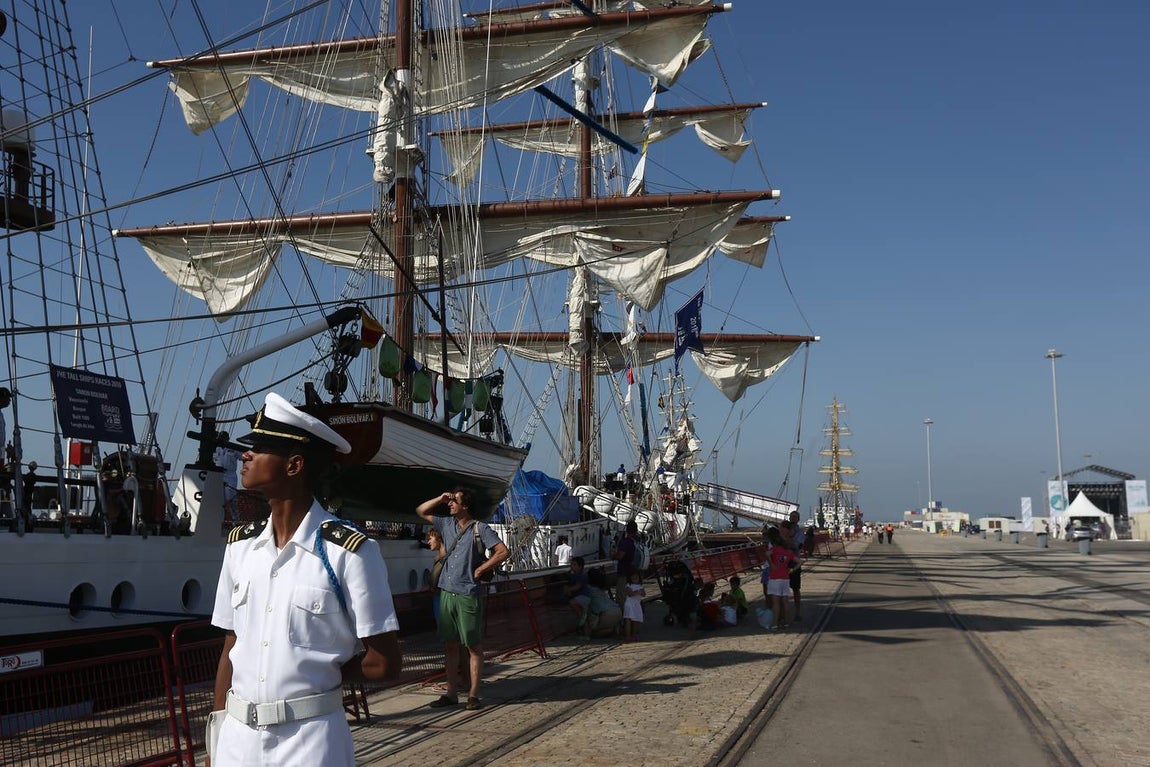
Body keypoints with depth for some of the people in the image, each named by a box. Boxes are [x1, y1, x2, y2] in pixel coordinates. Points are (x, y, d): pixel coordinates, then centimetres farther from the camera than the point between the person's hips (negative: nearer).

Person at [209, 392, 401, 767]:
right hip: (237, 736, 5)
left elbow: (383, 663, -10)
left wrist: (319, 675, -2)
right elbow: (231, 650, 8)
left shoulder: (348, 552, -13)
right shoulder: (240, 545, 5)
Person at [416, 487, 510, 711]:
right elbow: (421, 511, 20)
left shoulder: (480, 529, -6)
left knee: (473, 646, 1)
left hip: (469, 595, -6)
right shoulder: (447, 524, 11)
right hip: (447, 593, 6)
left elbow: (504, 552, -11)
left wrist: (481, 569, -10)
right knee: (450, 645, 9)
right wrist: (440, 498, 5)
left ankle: (473, 695, 5)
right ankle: (451, 693, 16)